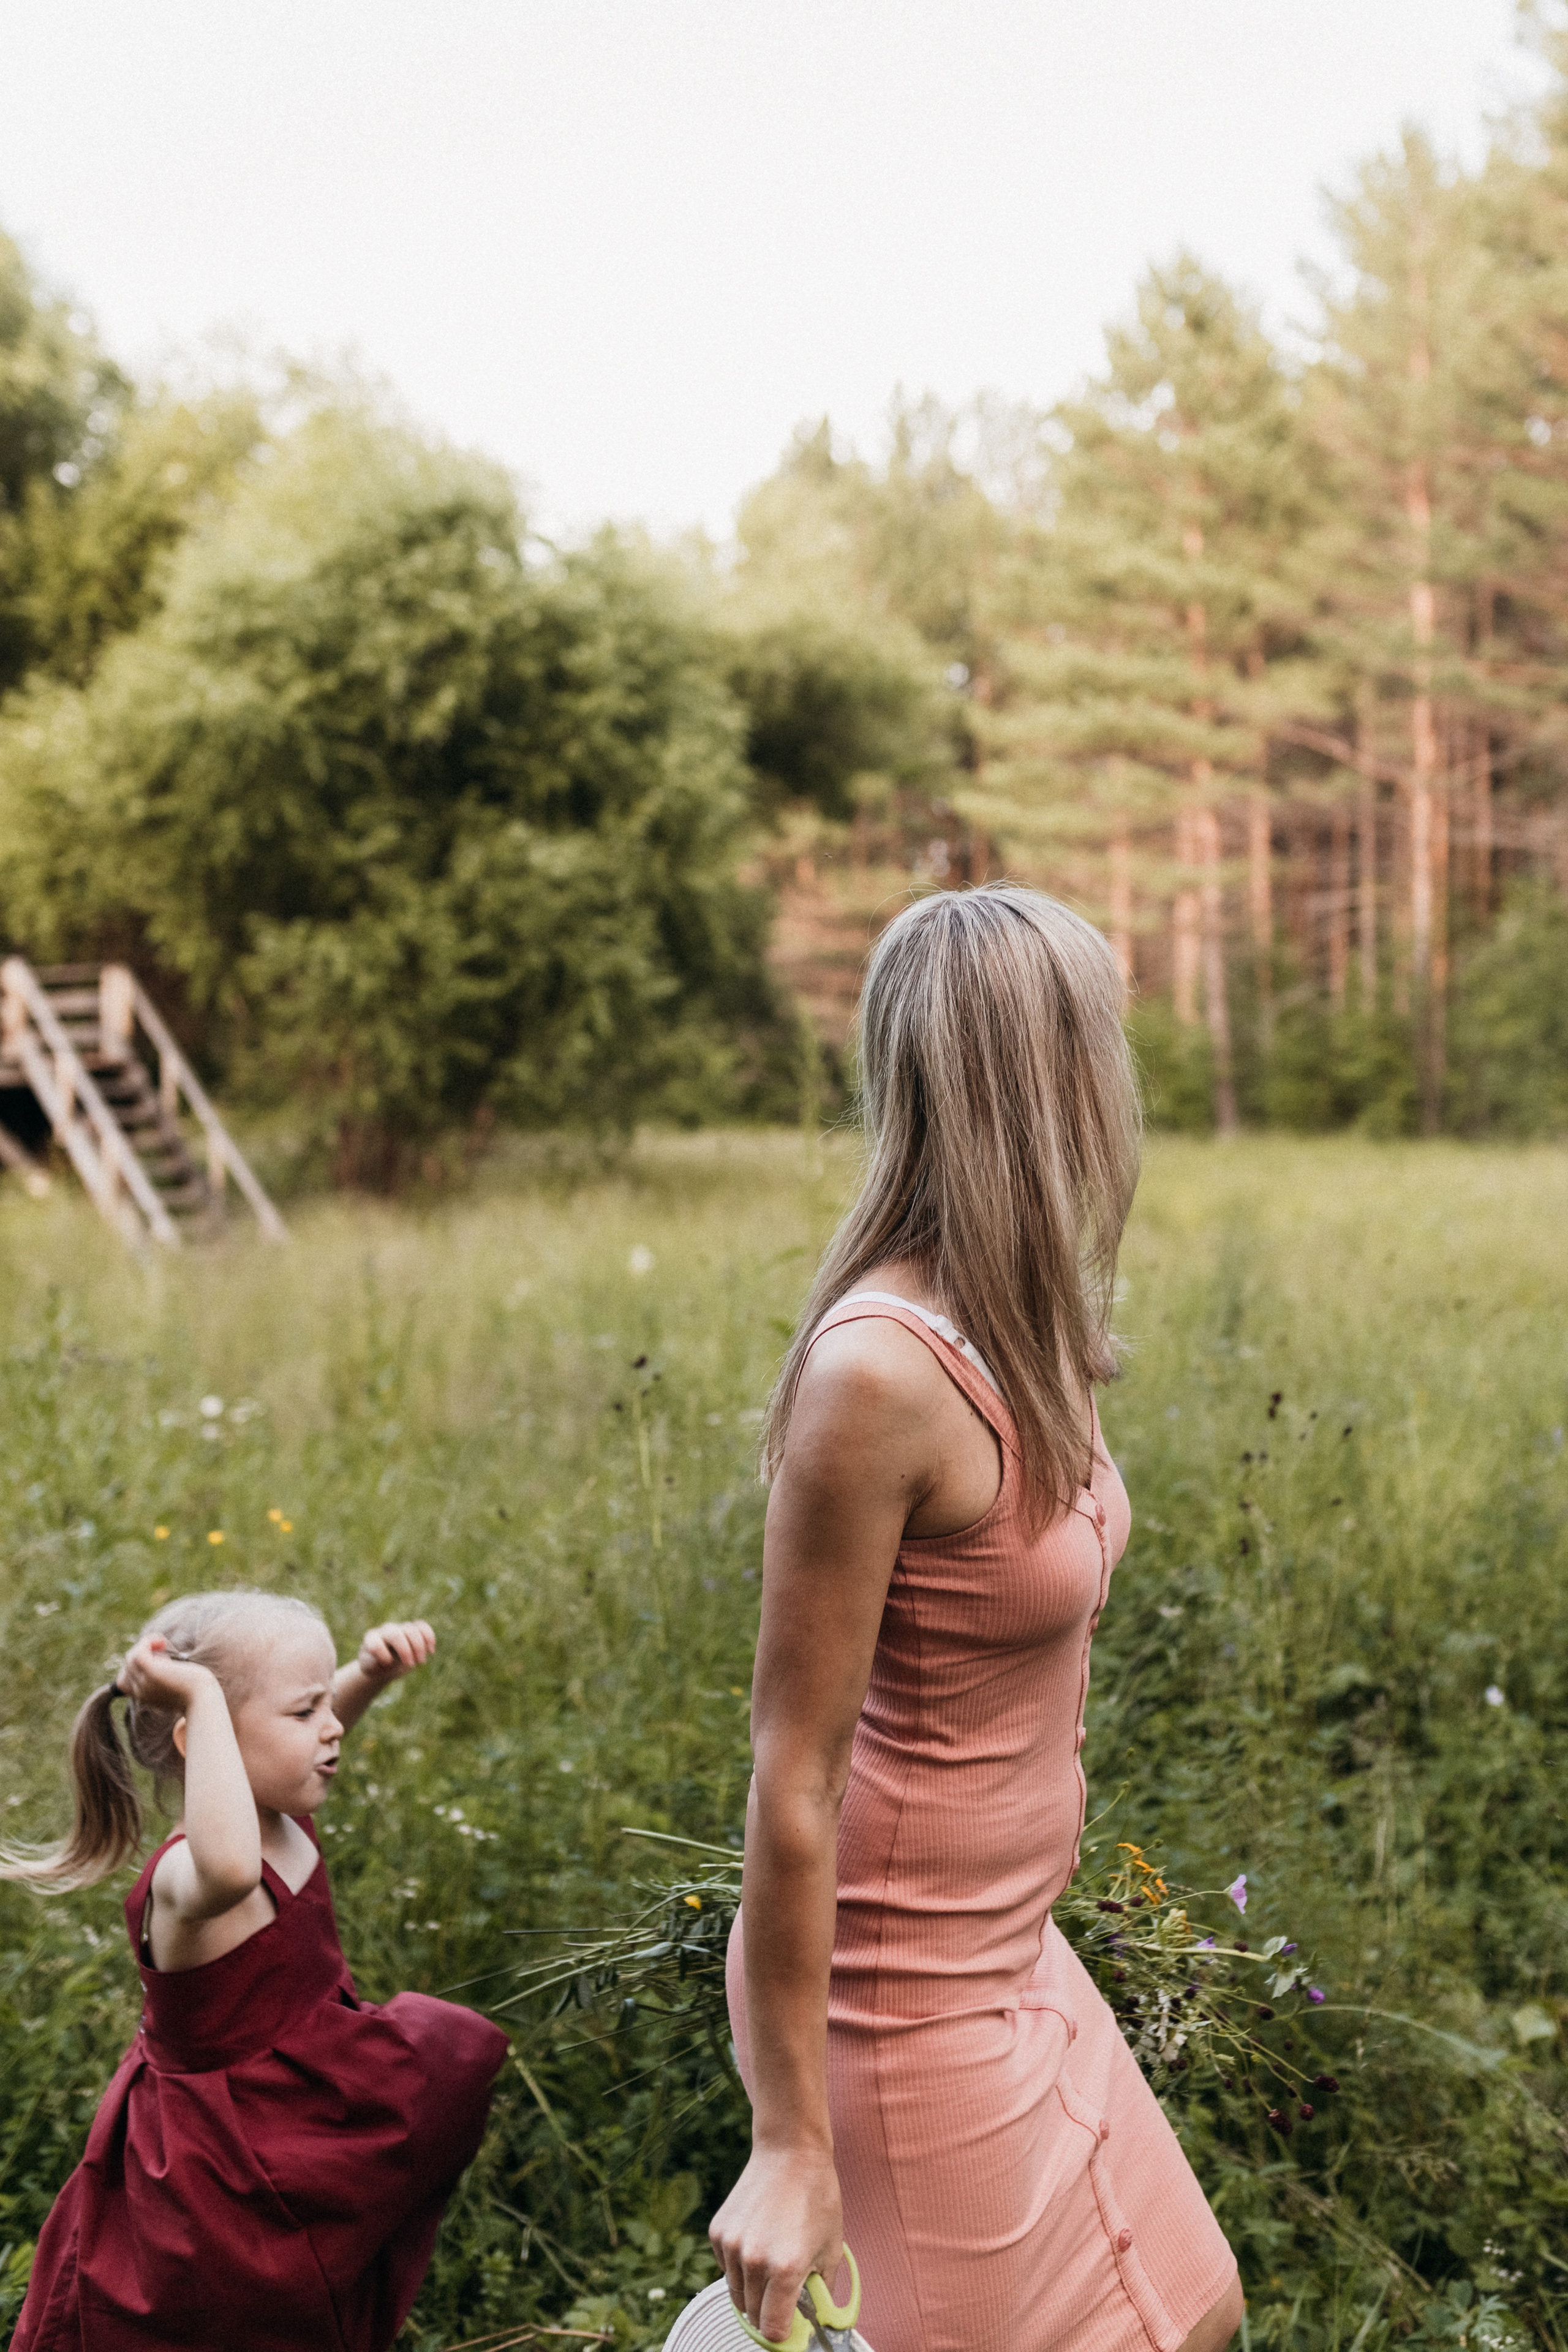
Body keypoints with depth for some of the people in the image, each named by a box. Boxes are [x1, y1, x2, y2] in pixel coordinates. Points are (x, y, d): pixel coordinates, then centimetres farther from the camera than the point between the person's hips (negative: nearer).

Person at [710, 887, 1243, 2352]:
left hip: (1009, 1954, 9)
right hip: (904, 2000, -9)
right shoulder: (880, 1370, -27)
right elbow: (792, 1775, -23)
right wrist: (791, 2150, -17)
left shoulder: (1009, 1337, -1)